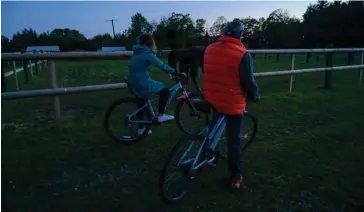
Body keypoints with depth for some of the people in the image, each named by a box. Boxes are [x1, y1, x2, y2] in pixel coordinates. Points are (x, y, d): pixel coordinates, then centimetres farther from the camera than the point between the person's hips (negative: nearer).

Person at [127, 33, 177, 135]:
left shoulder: (137, 52, 15)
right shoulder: (147, 53, -13)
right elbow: (162, 66, -18)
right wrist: (176, 72, -14)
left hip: (133, 83, 9)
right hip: (143, 83, -9)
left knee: (141, 105, 21)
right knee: (165, 90, 3)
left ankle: (140, 129, 33)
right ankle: (161, 115, 7)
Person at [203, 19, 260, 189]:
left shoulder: (209, 49, 2)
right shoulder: (243, 55, -17)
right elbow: (248, 81, -14)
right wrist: (255, 96, 6)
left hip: (211, 99, 6)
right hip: (232, 104, -5)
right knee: (234, 140, 6)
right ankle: (236, 177, 18)